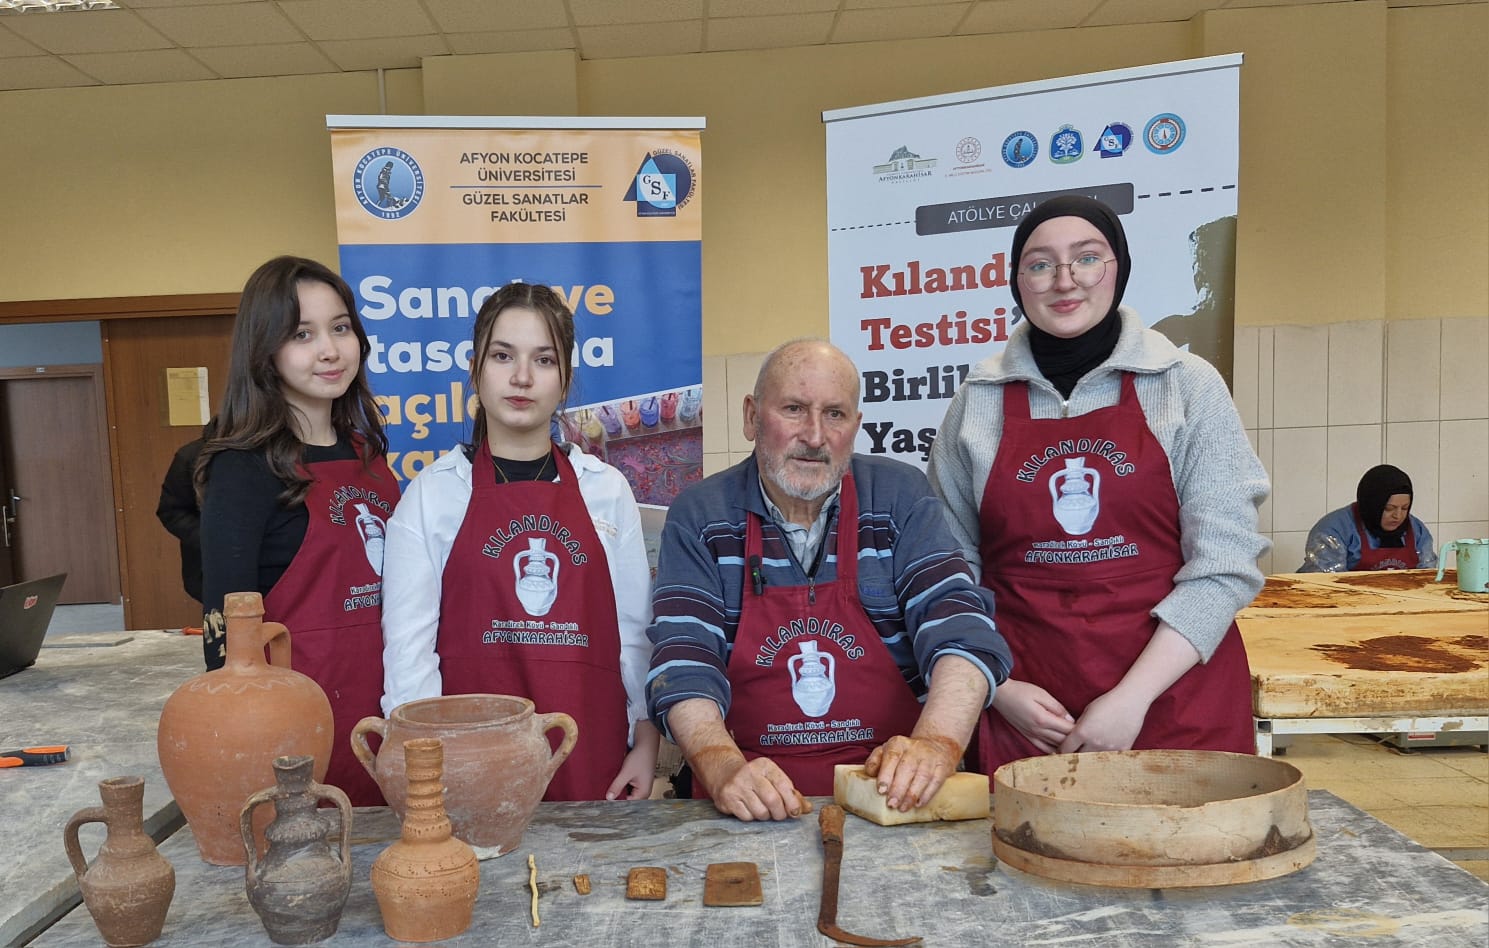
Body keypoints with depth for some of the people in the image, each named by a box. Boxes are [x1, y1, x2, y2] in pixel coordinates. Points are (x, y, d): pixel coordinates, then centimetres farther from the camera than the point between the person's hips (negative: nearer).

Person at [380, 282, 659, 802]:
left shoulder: (607, 490, 5)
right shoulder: (433, 492, 0)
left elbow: (634, 629, 6)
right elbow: (408, 642, -2)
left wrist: (646, 743, 1)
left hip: (591, 757, 2)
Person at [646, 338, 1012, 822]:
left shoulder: (900, 498, 3)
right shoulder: (699, 516, 2)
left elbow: (959, 623, -7)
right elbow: (683, 658, -6)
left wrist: (938, 742, -24)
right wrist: (721, 765, -23)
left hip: (892, 791, 0)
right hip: (753, 808, 1)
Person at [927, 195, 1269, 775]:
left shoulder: (1189, 386, -1)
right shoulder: (977, 402, 2)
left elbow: (1225, 563, -6)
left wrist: (1133, 698, -12)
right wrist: (999, 688, -7)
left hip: (1176, 702, 0)